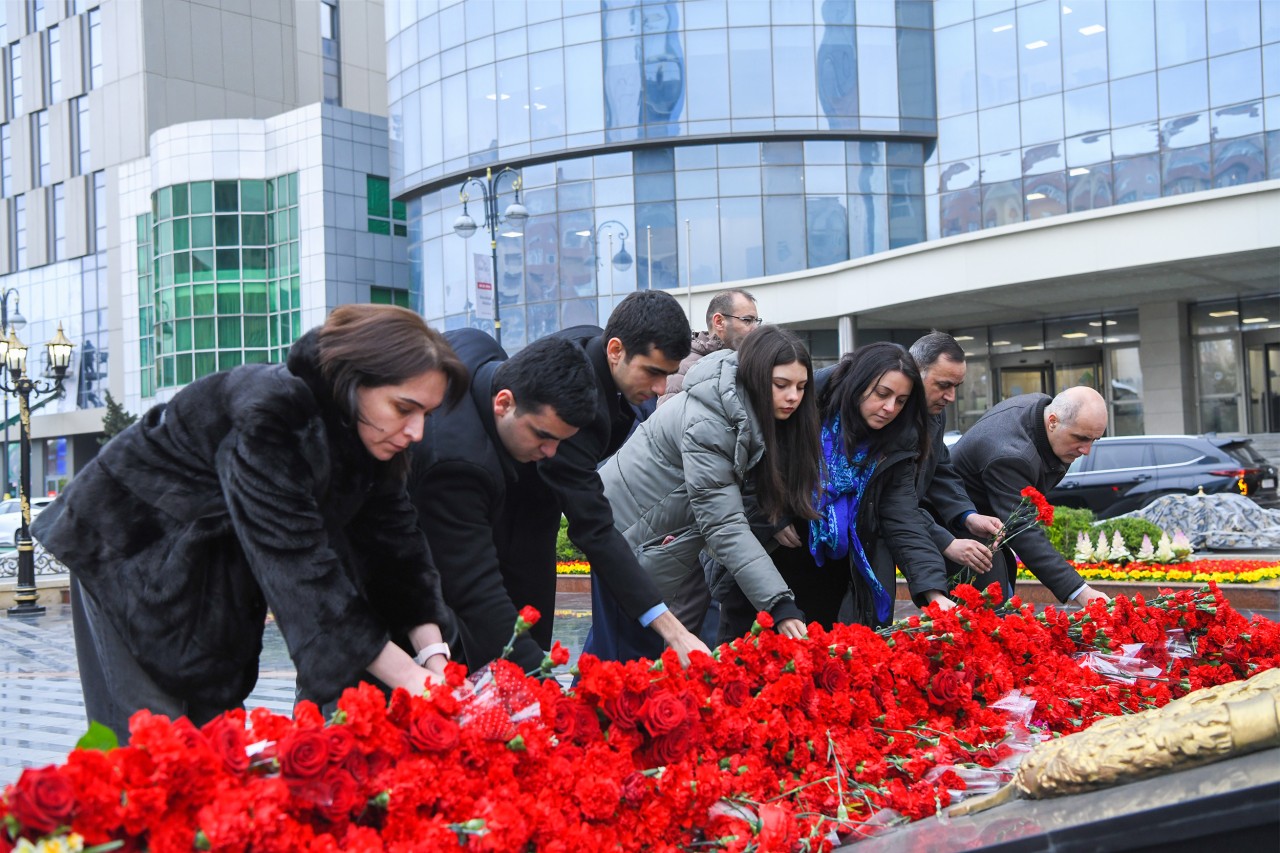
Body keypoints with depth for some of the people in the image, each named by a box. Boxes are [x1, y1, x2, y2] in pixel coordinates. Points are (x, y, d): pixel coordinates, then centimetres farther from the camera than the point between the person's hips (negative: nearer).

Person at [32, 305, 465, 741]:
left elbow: (397, 540, -11)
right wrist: (408, 677, -41)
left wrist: (432, 653, -24)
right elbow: (297, 561, -39)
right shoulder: (268, 411, -35)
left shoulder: (365, 432, -11)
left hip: (216, 564, 7)